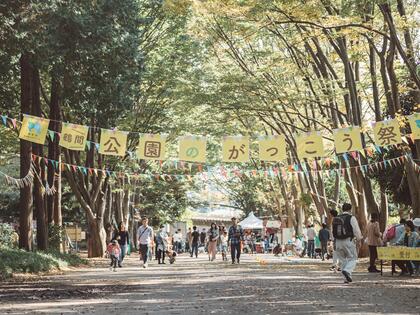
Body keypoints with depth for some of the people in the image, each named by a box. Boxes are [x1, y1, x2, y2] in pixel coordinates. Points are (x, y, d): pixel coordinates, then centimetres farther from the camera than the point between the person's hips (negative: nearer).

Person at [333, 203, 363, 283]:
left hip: (338, 241, 5)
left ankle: (346, 278, 14)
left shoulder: (336, 219, 9)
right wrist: (359, 238, 9)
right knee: (353, 258, 6)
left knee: (343, 260, 14)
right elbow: (356, 230, -7)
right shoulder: (351, 218, -7)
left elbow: (333, 232, 13)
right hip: (348, 241, -5)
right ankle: (347, 271, -19)